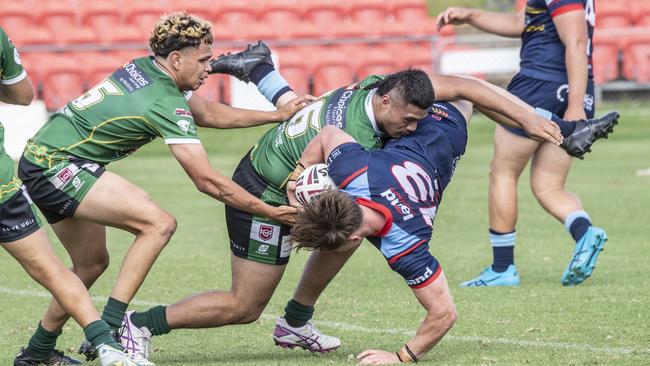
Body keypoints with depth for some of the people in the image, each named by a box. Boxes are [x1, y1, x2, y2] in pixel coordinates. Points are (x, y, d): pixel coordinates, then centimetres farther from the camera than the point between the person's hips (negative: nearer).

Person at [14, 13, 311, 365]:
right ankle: (109, 330, -16)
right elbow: (206, 180, -16)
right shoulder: (167, 104, -18)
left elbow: (208, 113, 21)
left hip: (40, 160, 10)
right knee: (159, 224, -16)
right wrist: (270, 211, -9)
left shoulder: (145, 69, 8)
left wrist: (278, 114, 20)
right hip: (58, 166, -10)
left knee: (91, 264, 19)